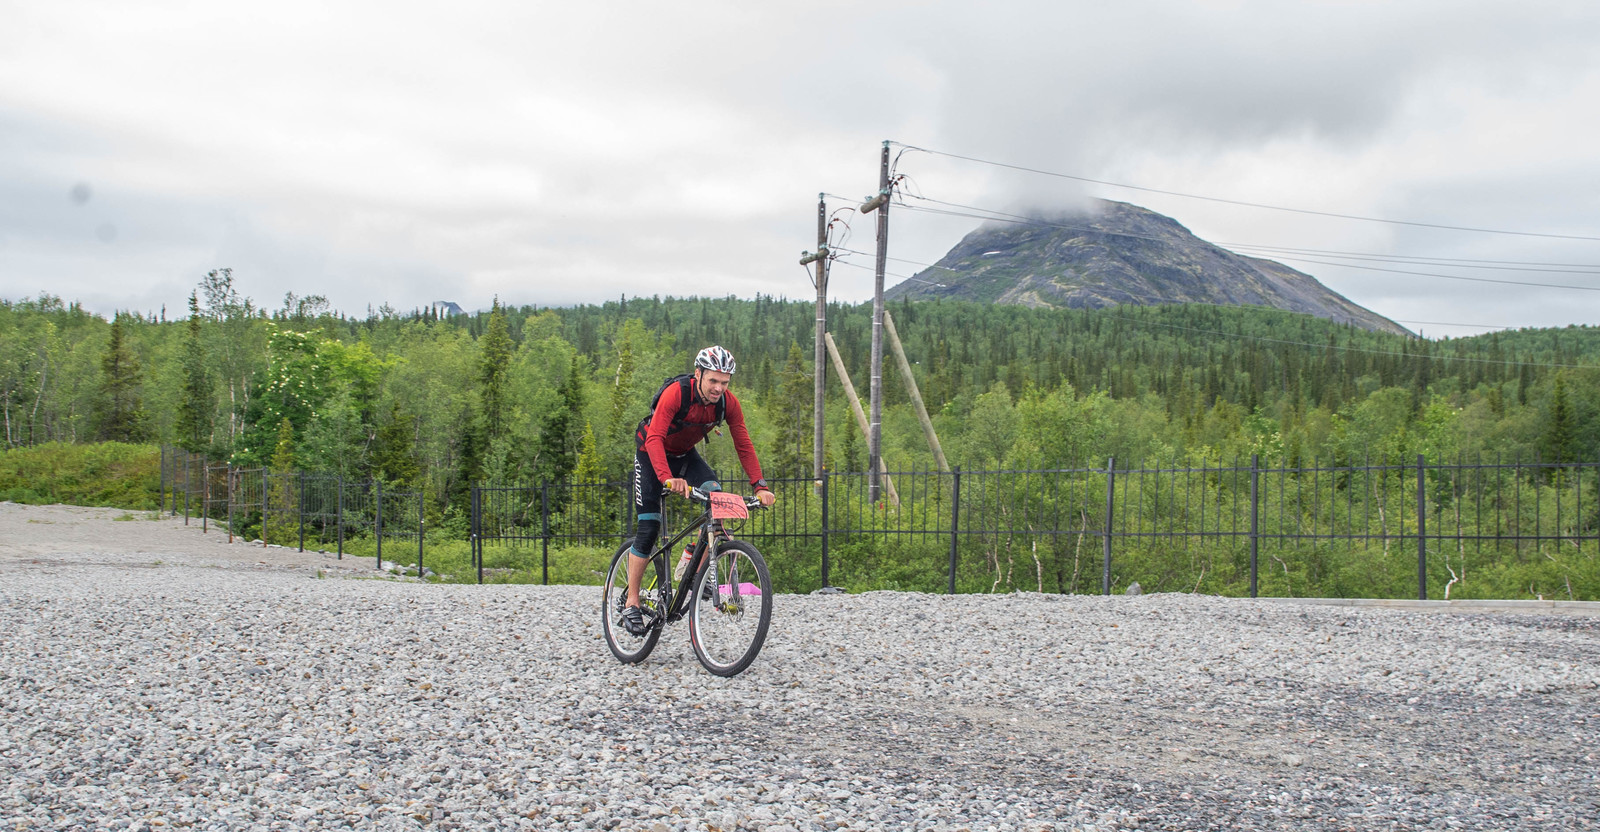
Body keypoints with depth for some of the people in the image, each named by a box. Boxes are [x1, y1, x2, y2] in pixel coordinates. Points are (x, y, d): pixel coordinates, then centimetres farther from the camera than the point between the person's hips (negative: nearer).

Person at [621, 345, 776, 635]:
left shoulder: (728, 403, -20)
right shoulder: (675, 393, -34)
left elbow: (743, 445, -17)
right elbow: (654, 438, -42)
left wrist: (760, 486, -29)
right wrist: (667, 478, -58)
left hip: (685, 455, 4)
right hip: (651, 454, -4)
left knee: (715, 493, -24)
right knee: (649, 528, -9)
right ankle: (631, 604, 0)